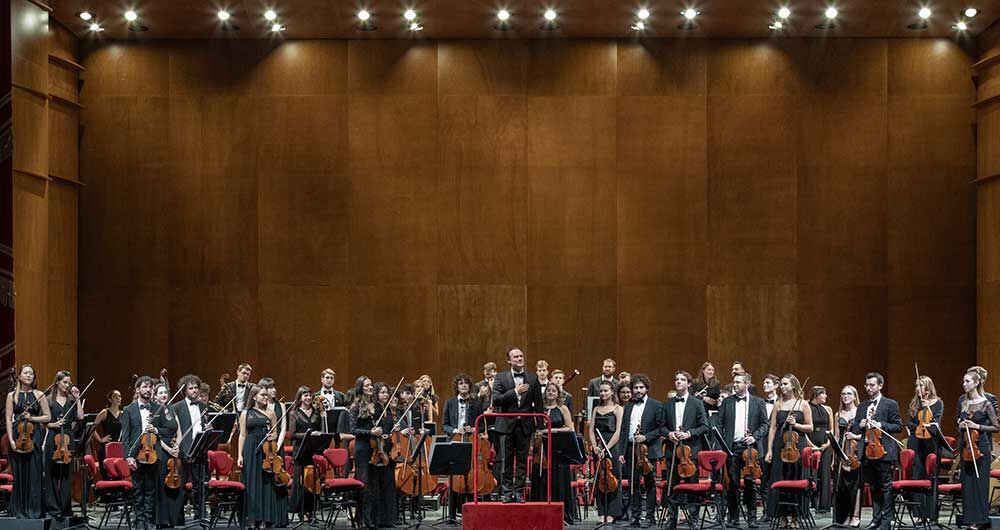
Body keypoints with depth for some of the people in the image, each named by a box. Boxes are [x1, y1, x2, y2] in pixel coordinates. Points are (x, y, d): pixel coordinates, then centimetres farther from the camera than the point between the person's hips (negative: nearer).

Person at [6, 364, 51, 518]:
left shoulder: (39, 395, 7)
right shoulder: (12, 395, 7)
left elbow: (47, 417, 7)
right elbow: (9, 419, 3)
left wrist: (32, 418, -8)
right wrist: (11, 439, -7)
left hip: (34, 436, 0)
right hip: (17, 436, 0)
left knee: (34, 474, -4)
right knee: (19, 474, 0)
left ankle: (34, 510, 0)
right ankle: (19, 510, 5)